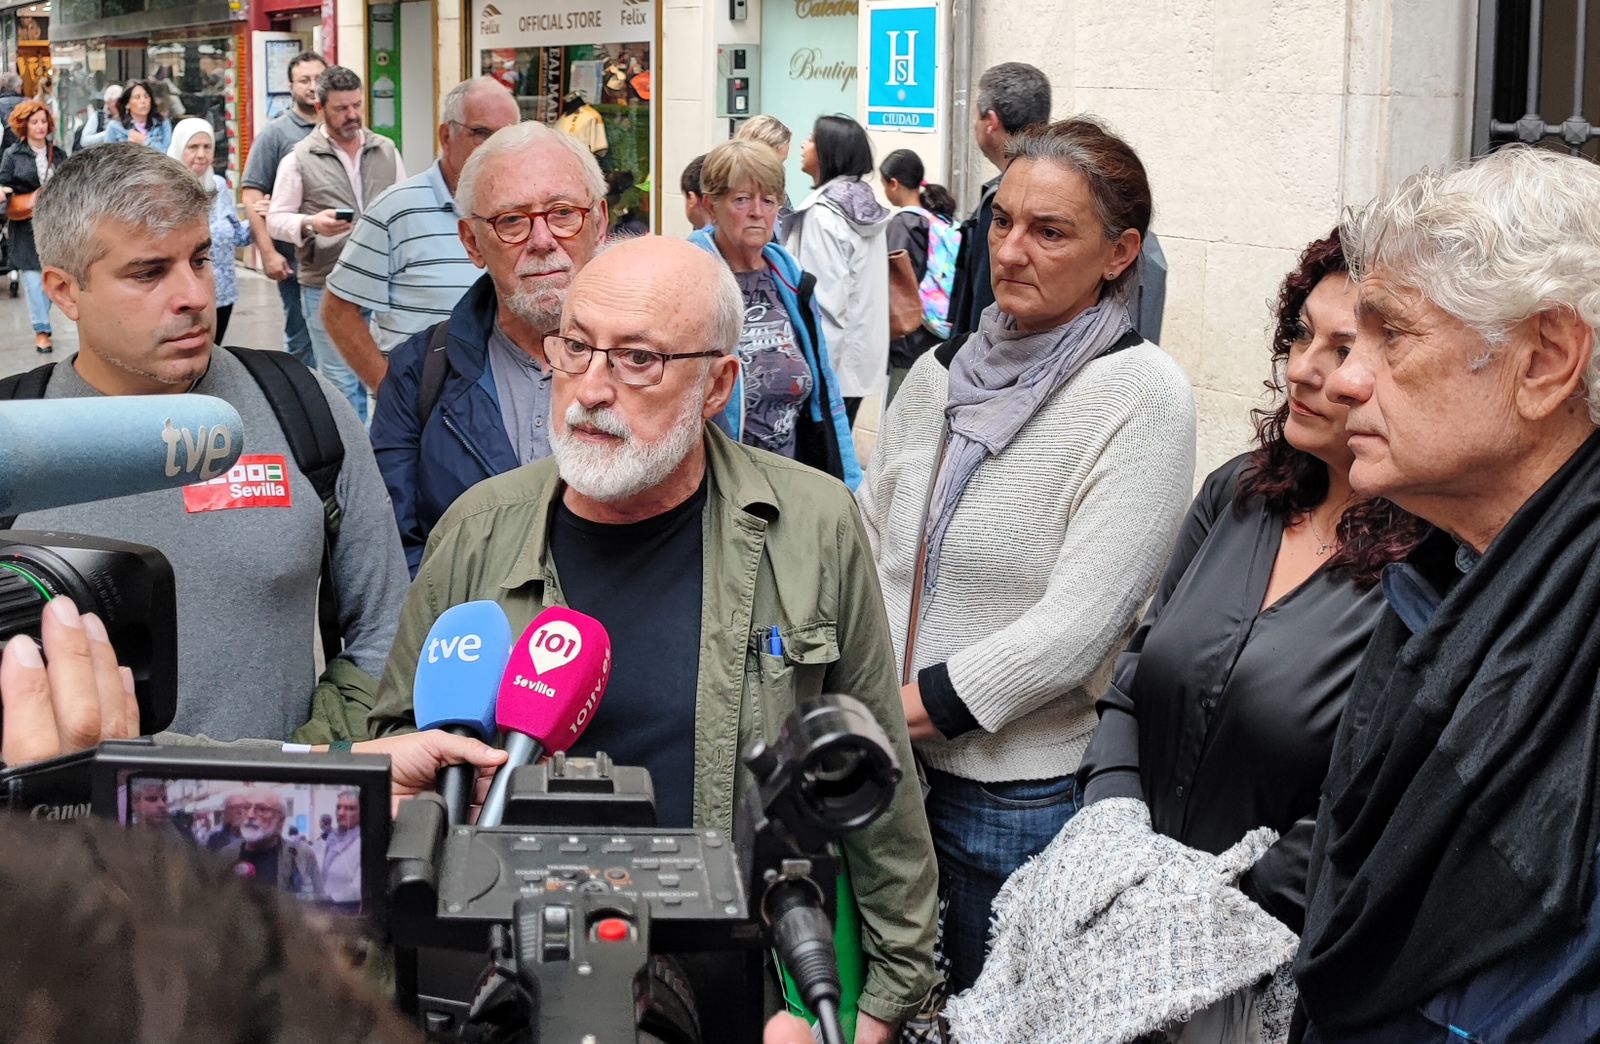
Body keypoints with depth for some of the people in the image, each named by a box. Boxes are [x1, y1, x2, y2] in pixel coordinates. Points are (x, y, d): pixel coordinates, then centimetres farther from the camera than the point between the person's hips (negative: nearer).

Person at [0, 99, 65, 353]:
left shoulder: (58, 155, 10)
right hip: (26, 225, -2)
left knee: (49, 275, 4)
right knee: (32, 275, -8)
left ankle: (41, 326, 17)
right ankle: (41, 331, -9)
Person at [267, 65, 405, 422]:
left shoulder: (387, 151, 10)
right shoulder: (299, 159, 0)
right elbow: (277, 219, 0)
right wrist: (311, 224, -19)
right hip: (326, 286, -3)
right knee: (341, 382, 1)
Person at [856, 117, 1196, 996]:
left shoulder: (1143, 395, -13)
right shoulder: (942, 373, 6)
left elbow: (1075, 627, -19)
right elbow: (866, 551, 10)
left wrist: (910, 710, -17)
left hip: (1027, 791, -5)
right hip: (892, 770, 5)